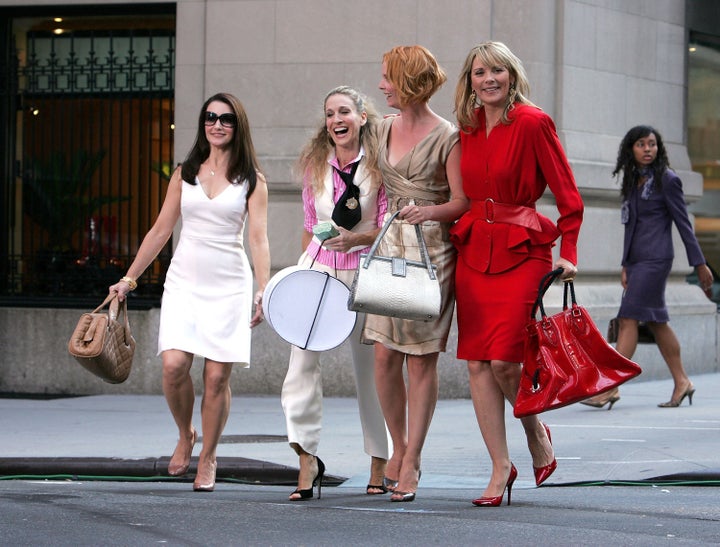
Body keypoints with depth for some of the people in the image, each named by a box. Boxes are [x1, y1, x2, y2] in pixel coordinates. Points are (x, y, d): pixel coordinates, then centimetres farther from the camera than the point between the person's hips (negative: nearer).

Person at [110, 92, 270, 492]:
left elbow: (258, 238, -4)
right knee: (174, 365, -15)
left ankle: (207, 459, 12)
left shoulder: (251, 181, 4)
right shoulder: (185, 174, 11)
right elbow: (161, 231, 15)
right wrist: (129, 278, 13)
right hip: (184, 280, 2)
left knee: (217, 376, -5)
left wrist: (263, 291, -16)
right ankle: (185, 436, 12)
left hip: (229, 286, -2)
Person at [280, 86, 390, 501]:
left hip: (364, 270, -3)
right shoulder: (316, 166, 11)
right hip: (318, 267, 3)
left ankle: (380, 463, 16)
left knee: (370, 365, 4)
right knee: (303, 355, -13)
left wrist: (354, 238, -20)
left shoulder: (379, 164, -1)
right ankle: (307, 457, -13)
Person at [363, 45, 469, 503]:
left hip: (432, 250, -5)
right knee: (385, 355, 0)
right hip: (389, 247, 6)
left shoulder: (447, 136, -7)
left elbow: (462, 202, -8)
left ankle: (411, 462, 3)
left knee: (422, 358, -3)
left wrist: (428, 212, -23)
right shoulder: (384, 130, 13)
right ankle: (399, 448, 18)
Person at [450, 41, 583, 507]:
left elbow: (568, 194, -6)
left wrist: (568, 254, -11)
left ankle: (537, 433, 17)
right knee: (477, 362, -1)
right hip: (473, 250, 6)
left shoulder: (532, 123, -7)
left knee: (503, 360, -13)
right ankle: (501, 468, 6)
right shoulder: (468, 129, 10)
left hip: (522, 251, -6)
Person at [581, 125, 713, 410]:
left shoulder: (667, 180, -6)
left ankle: (611, 387, -15)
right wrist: (626, 266, 18)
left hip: (656, 258, -8)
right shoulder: (633, 181, 15)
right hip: (637, 259, 8)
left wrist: (699, 263, -5)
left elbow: (683, 223, -5)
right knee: (657, 321, 10)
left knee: (628, 319, -12)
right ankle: (682, 382, 19)